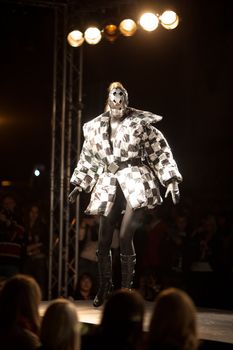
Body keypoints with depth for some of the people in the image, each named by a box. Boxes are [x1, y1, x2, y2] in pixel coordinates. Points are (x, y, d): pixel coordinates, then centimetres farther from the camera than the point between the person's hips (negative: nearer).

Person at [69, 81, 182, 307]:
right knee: (104, 241, 3)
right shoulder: (96, 127, 10)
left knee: (125, 237, -14)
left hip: (135, 181, -4)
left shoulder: (140, 122, -1)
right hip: (108, 185, 4)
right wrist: (79, 185, 20)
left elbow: (161, 152, 0)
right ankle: (104, 289, 22)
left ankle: (126, 290, -3)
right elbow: (88, 158, 21)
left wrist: (170, 180, -7)